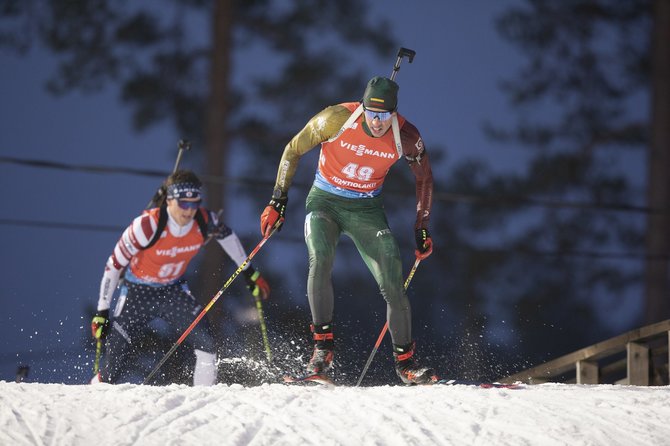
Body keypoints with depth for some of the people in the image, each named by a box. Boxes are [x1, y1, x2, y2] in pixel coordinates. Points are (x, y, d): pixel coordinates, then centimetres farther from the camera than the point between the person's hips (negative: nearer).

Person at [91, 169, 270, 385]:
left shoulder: (204, 222, -19)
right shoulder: (147, 225, -31)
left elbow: (226, 234, 7)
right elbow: (114, 264, -20)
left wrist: (250, 273, 12)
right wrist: (102, 312, -19)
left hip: (174, 290, 3)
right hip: (138, 292, -3)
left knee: (206, 344, -19)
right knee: (115, 364, -6)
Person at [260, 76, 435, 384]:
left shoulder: (406, 138, -15)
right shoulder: (336, 119, -21)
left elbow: (424, 178, 5)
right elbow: (293, 150, -6)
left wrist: (422, 228, 3)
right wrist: (278, 201, -6)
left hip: (367, 209, 2)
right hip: (325, 202, -2)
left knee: (393, 284, -9)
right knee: (320, 259, -31)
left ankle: (405, 360, 6)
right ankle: (323, 344, -25)